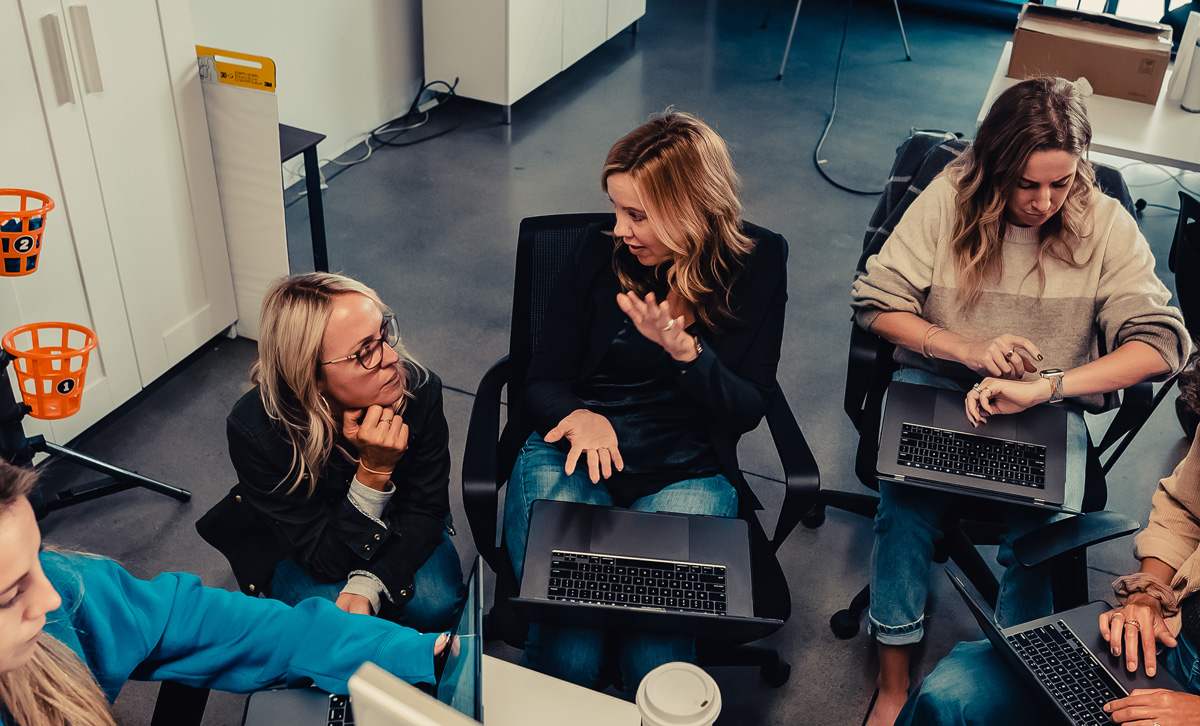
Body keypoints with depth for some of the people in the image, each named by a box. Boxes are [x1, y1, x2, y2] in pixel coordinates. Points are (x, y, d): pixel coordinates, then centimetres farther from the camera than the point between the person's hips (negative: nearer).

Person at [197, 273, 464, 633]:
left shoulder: (420, 391, -27)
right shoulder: (254, 430, -33)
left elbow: (425, 510, -17)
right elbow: (326, 559, -28)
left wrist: (367, 586, -35)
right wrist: (374, 472, -43)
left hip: (394, 531, 2)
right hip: (295, 540, -2)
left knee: (435, 604, -23)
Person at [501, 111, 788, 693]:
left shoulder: (757, 262, 1)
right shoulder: (602, 251, 2)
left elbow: (746, 410, 0)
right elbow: (543, 380, 6)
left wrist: (683, 349, -19)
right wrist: (579, 418, -18)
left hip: (686, 471, 0)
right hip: (575, 450, 0)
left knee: (658, 646, -25)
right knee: (568, 649, -23)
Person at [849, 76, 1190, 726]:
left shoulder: (1106, 225, -5)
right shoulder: (948, 201, -5)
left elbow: (1161, 341, -12)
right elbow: (875, 302, -4)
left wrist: (1044, 386, -25)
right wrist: (971, 350, -17)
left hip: (1052, 410, 1)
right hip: (936, 386, 0)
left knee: (1037, 533, -25)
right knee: (905, 507, -26)